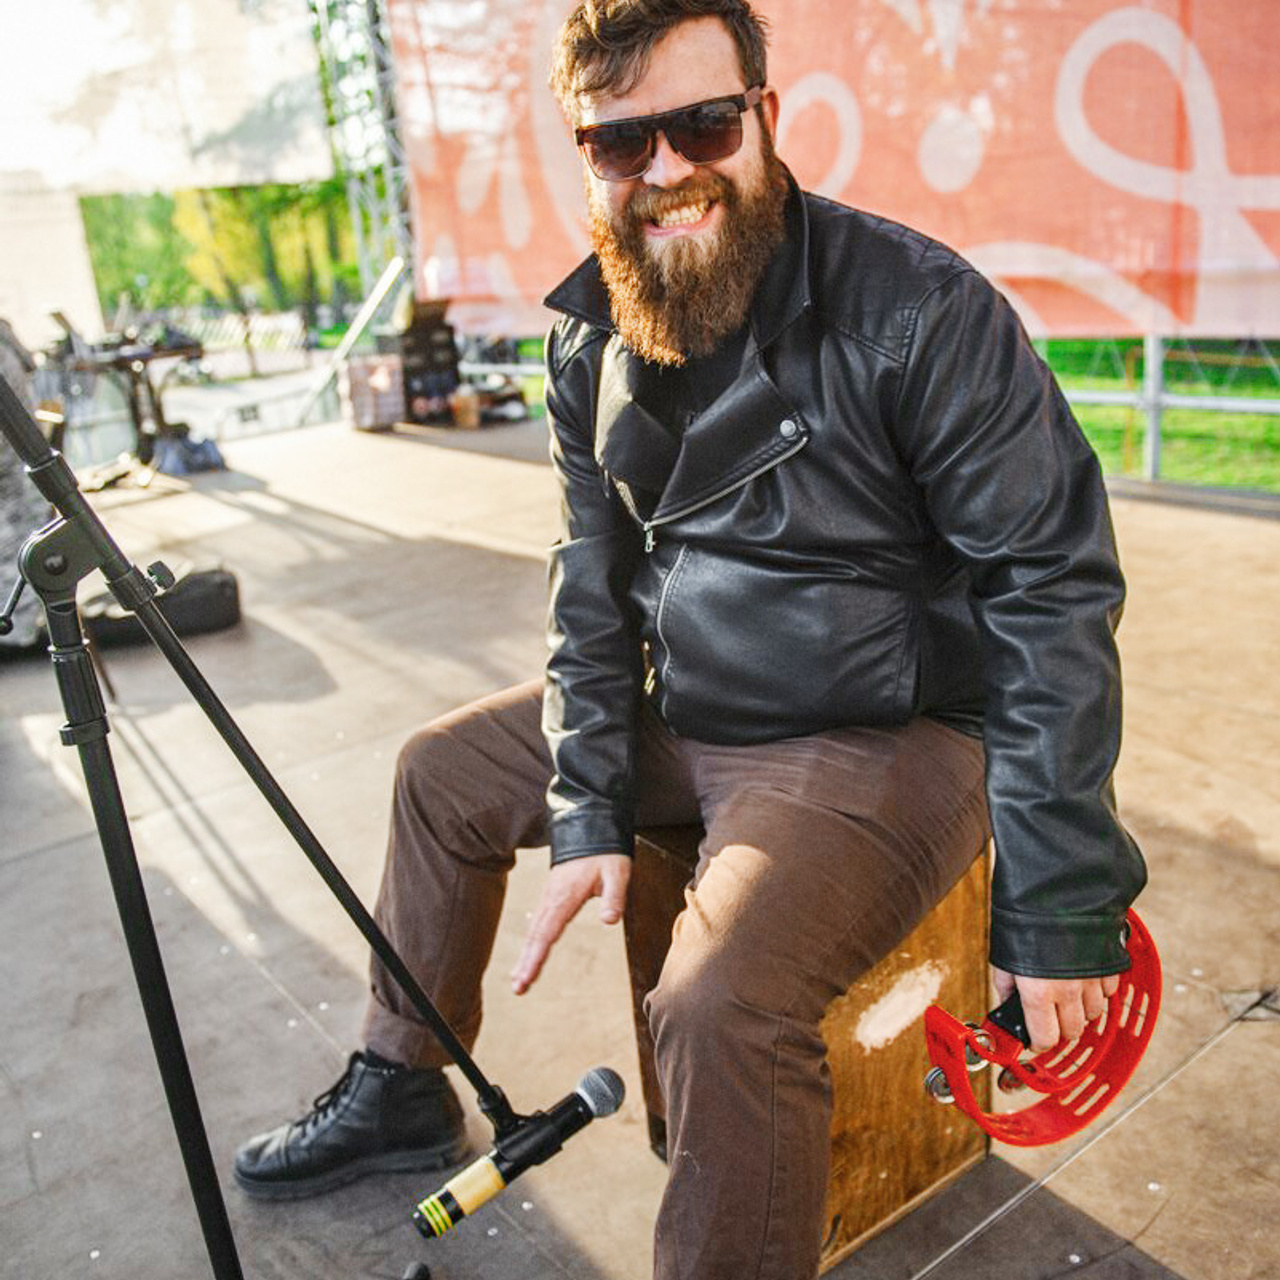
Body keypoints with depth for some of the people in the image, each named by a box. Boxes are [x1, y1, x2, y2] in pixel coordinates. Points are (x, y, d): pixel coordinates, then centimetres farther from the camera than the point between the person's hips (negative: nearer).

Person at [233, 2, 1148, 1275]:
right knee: (444, 771, 14)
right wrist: (590, 810, -3)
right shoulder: (590, 341, 1)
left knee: (723, 1003, -31)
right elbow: (596, 585, 5)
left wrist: (1062, 909, -21)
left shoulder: (920, 311, -19)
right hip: (682, 712, 7)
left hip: (888, 730, -6)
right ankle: (401, 1085, 34)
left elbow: (1054, 595, -19)